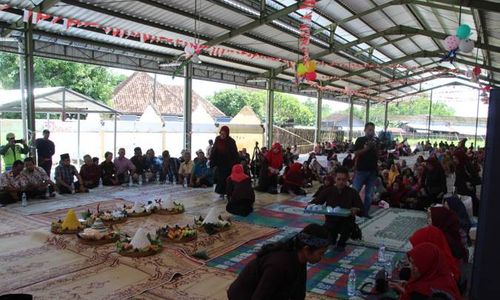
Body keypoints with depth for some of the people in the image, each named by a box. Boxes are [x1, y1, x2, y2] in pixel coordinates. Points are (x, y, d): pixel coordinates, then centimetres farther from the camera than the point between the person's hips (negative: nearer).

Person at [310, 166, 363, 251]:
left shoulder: (353, 192, -6)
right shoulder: (328, 191, -3)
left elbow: (362, 210, -8)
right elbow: (315, 202, 0)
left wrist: (356, 210, -31)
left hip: (347, 221, -1)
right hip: (331, 221, 1)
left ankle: (341, 243, 2)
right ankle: (333, 236, 16)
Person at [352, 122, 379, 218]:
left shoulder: (376, 141, 10)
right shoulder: (360, 140, 1)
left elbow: (379, 155, 7)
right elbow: (356, 153, -8)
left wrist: (374, 148, -11)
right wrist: (366, 148, -19)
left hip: (372, 170, 3)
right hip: (361, 169, -3)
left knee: (369, 194, 7)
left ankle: (366, 212, 15)